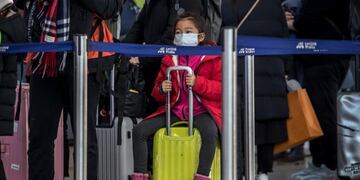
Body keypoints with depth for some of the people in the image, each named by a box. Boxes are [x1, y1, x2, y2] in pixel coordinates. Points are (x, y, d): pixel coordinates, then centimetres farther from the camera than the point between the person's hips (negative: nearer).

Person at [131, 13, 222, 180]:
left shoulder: (213, 59, 0)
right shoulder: (169, 60, 14)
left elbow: (222, 89, -8)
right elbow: (157, 94, 20)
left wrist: (198, 83, -21)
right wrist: (161, 89, -5)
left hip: (201, 110, -5)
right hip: (174, 109, 5)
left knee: (210, 131, -39)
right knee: (139, 130, -12)